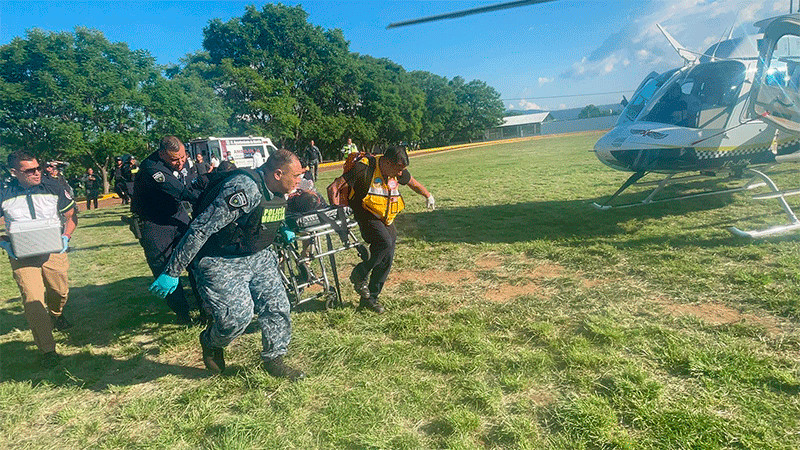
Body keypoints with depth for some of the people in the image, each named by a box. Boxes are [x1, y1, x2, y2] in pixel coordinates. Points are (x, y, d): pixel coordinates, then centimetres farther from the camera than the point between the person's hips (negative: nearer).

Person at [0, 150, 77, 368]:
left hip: (54, 251, 2)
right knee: (33, 301, -8)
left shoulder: (54, 188, -5)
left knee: (60, 292, 14)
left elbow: (71, 216, 6)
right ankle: (47, 351, 2)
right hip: (22, 256, -1)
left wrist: (65, 237, -10)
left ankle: (56, 315, 52)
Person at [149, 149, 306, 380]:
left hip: (258, 257, 9)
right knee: (237, 316, -14)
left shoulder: (278, 192, 1)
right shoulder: (245, 189, -29)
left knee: (277, 306, 3)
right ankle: (210, 342, 21)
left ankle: (274, 361, 21)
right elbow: (201, 228, -29)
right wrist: (172, 272, -28)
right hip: (221, 262, -8)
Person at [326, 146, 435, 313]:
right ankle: (359, 275, -6)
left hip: (386, 219, 7)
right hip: (367, 216, -6)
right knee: (385, 243, -29)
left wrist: (429, 196, 33)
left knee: (386, 260, 1)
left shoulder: (398, 171, -1)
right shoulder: (364, 169, -21)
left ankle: (370, 298, 16)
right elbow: (333, 188, -19)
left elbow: (413, 183, 21)